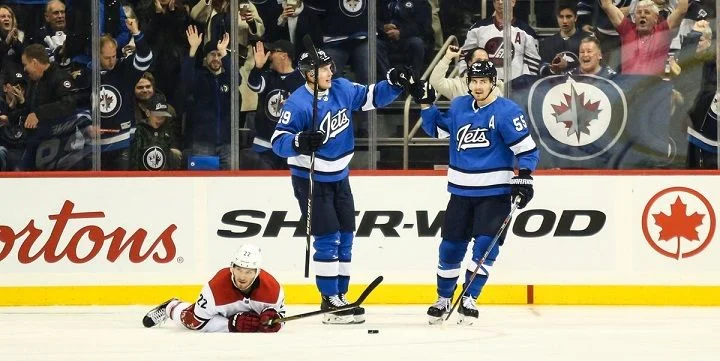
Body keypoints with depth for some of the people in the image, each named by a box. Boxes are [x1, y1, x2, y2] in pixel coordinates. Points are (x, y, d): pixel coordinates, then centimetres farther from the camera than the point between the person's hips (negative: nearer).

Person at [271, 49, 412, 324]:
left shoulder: (342, 89, -3)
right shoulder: (298, 104, -22)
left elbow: (371, 97, 11)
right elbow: (278, 140, -23)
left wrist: (394, 83, -5)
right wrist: (299, 142, -42)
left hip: (339, 177, 7)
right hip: (311, 179, -7)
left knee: (345, 238, 10)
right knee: (327, 239, -11)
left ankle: (340, 295, 20)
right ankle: (330, 301, -5)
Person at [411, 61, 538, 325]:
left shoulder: (507, 112, -12)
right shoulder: (458, 107, 5)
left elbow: (527, 149, -12)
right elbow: (437, 128, 20)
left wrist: (524, 178, -21)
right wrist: (426, 104, 8)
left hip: (494, 191, -5)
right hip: (461, 191, 5)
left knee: (486, 244, -13)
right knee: (451, 247, 7)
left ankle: (469, 299, -3)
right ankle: (443, 299, 22)